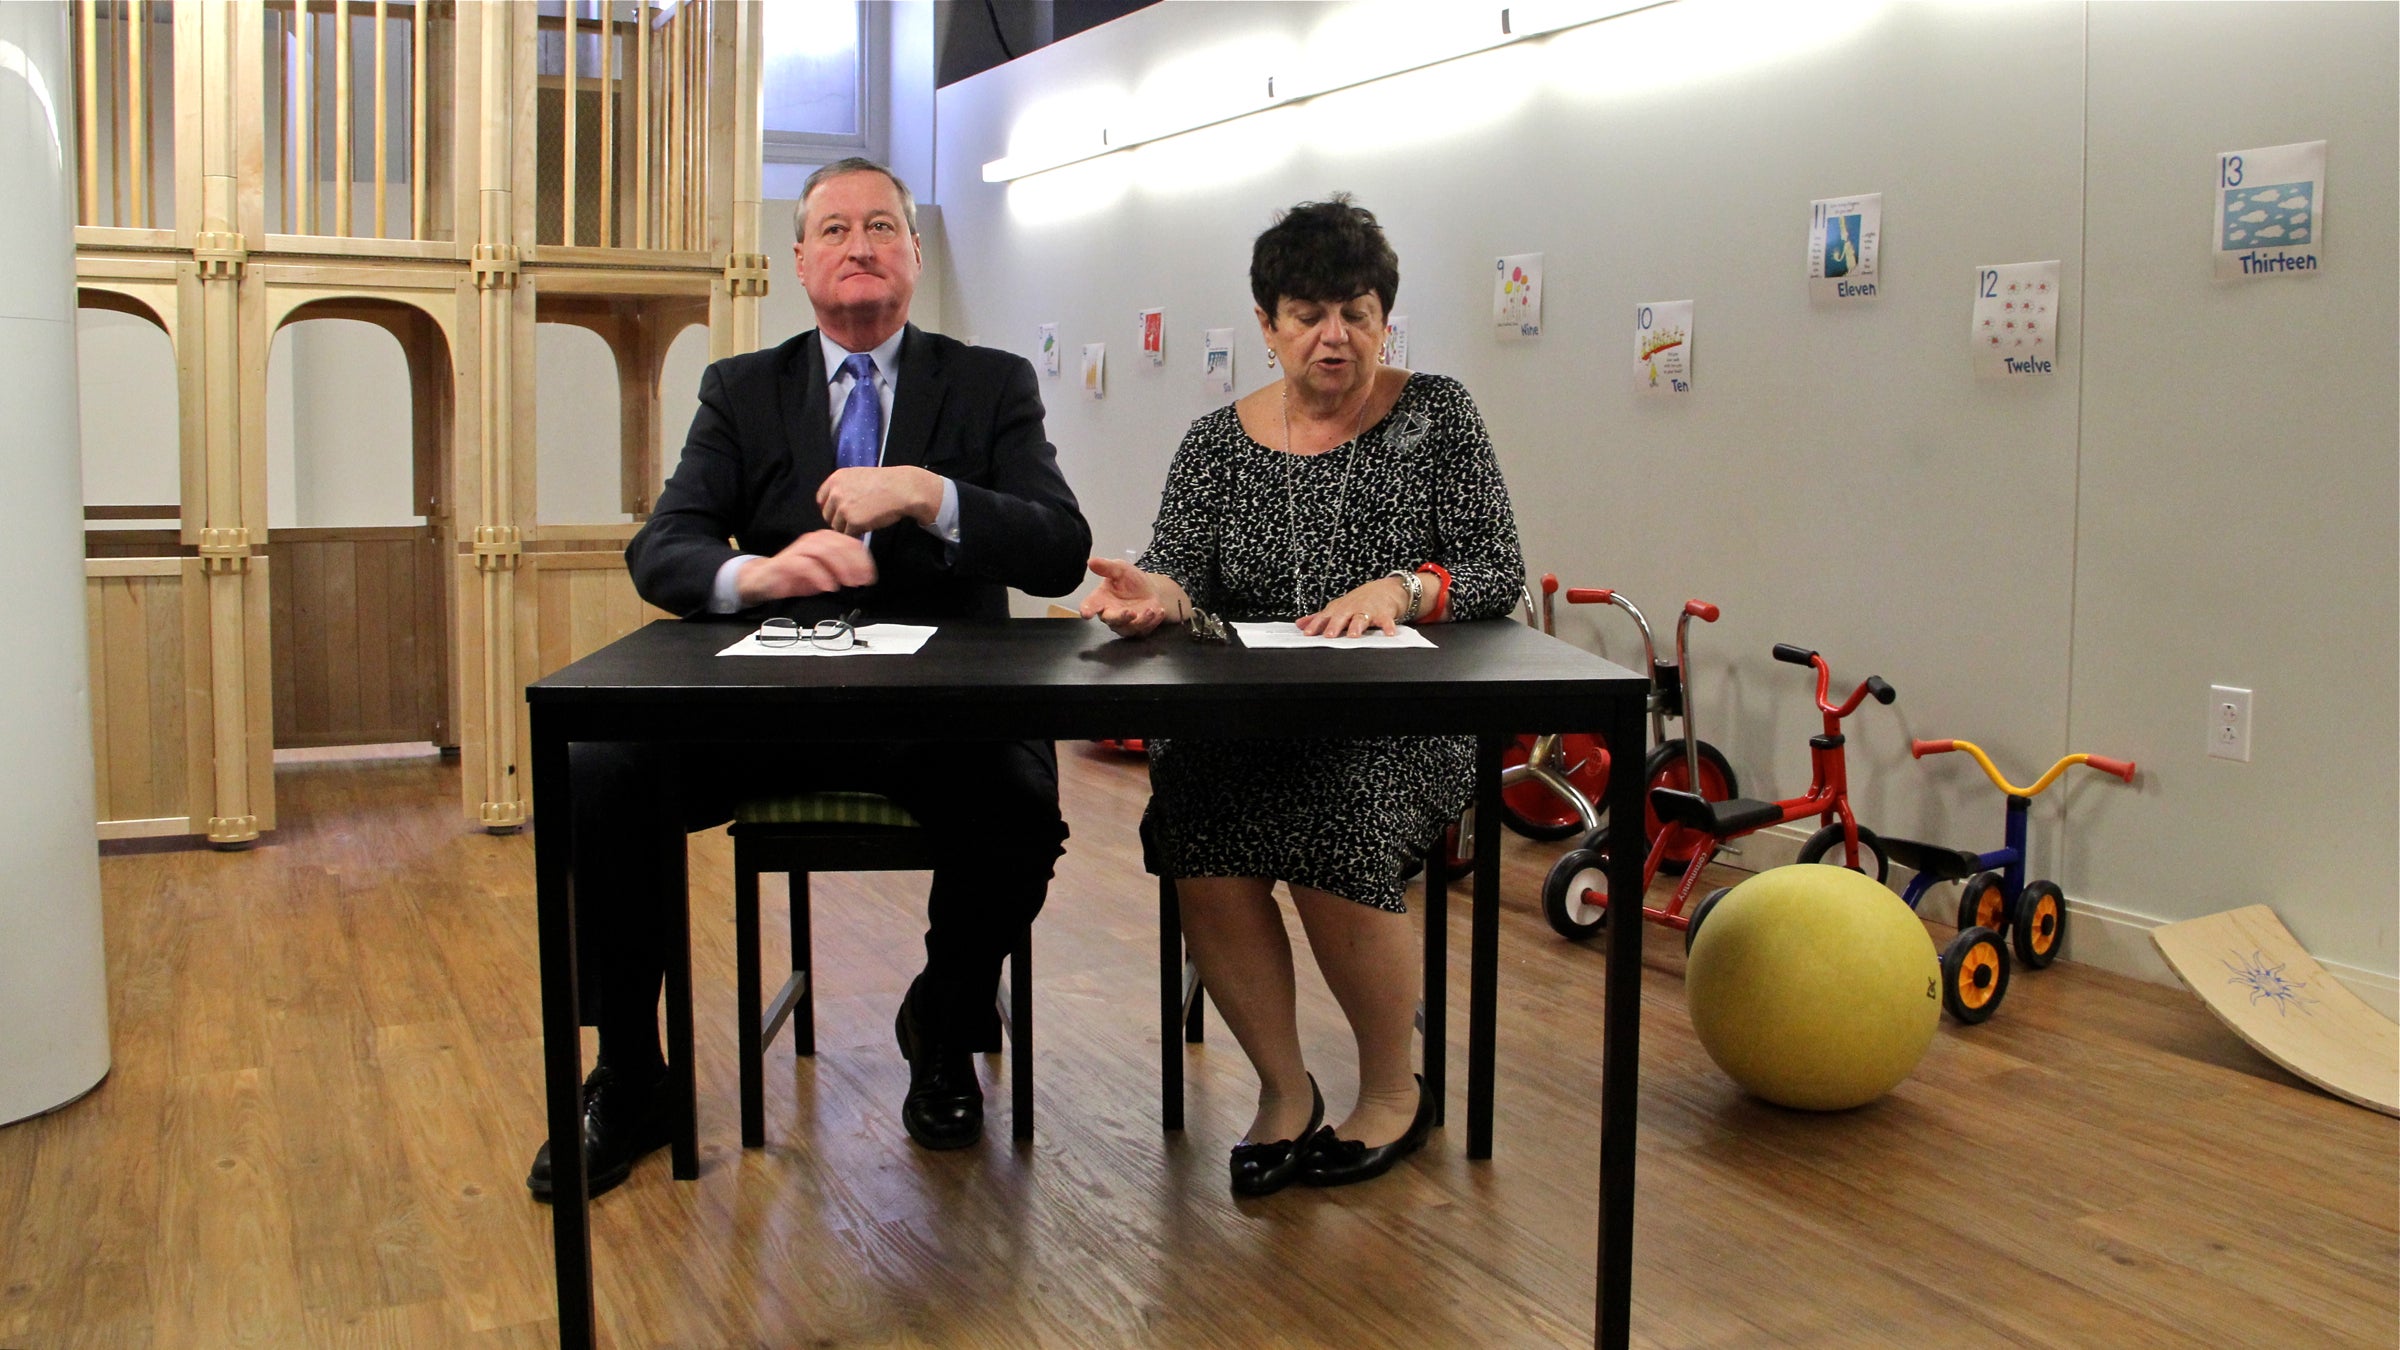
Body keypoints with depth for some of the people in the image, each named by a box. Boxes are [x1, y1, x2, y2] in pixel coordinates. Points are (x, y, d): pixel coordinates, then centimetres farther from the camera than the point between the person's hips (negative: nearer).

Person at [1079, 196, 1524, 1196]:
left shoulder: (1435, 414, 6)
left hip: (1400, 725, -2)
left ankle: (1393, 1090, -4)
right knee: (1193, 812, -30)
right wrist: (1153, 593, -25)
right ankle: (1283, 1090, -9)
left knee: (1336, 815, -32)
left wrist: (1401, 588, -20)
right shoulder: (1217, 443, 11)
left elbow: (1498, 569, -1)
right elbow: (1180, 571, -1)